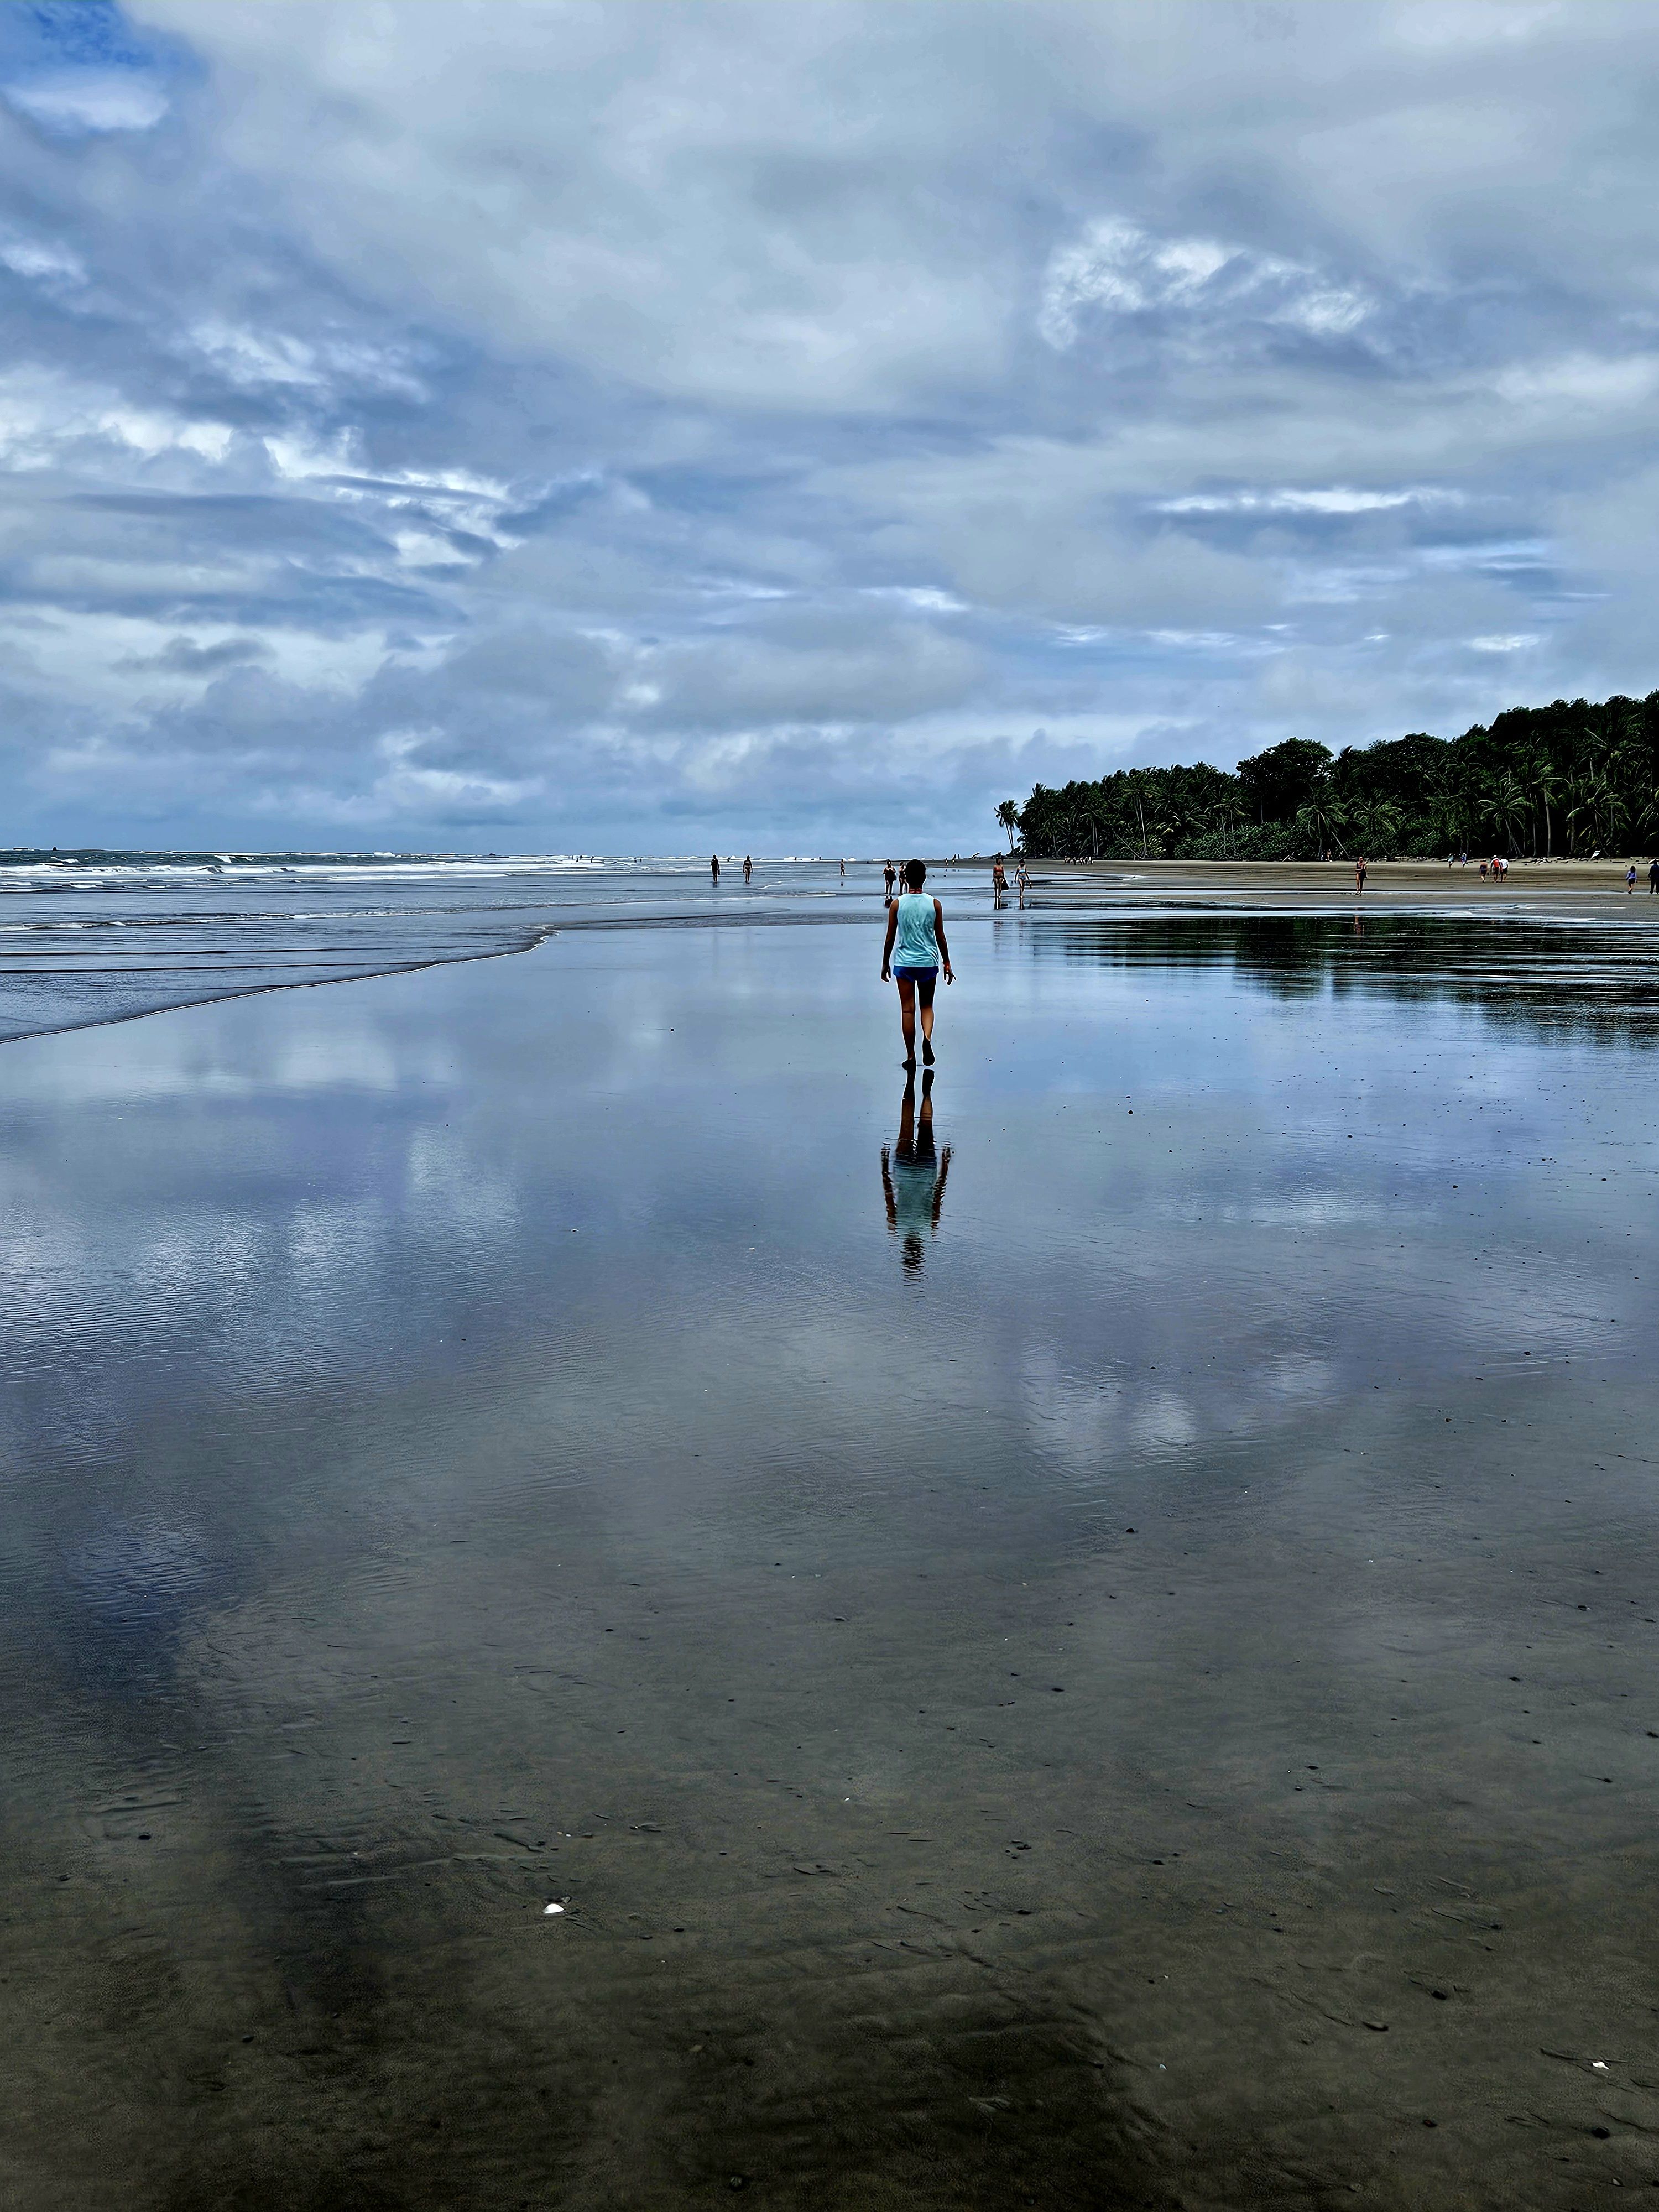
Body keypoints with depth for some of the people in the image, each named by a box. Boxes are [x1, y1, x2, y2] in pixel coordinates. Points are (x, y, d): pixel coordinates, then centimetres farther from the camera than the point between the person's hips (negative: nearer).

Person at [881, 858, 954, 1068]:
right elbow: (940, 937, 1)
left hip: (904, 962, -1)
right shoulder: (934, 904, -3)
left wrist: (885, 963, 10)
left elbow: (890, 938, -1)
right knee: (927, 1006, 15)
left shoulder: (897, 904, -5)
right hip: (928, 962, 1)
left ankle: (911, 1057, 5)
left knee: (908, 1009, 4)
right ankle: (927, 1038, -13)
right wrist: (947, 963, 11)